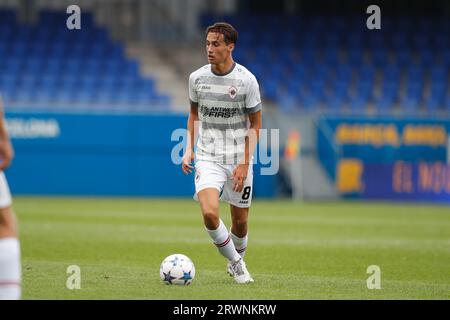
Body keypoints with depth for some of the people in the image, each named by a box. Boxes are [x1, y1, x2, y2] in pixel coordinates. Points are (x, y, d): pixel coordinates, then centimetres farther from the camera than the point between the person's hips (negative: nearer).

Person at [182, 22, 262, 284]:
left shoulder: (246, 80, -8)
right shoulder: (197, 78, 0)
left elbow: (255, 124, -2)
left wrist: (245, 164, -10)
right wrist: (190, 149, 4)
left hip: (239, 159, -1)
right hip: (208, 159, 1)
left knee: (240, 221, 7)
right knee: (210, 213, -20)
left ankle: (236, 263, 36)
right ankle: (236, 263, 1)